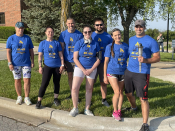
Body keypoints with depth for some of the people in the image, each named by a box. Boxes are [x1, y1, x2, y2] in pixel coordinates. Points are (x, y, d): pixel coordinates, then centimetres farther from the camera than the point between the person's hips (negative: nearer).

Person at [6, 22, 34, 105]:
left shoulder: (27, 38, 5)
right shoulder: (11, 38, 0)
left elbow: (31, 51, 8)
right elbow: (8, 51, -1)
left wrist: (32, 61, 2)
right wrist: (10, 63, -8)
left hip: (26, 63, 1)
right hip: (15, 64, 0)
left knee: (27, 80, -3)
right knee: (17, 80, 8)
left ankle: (27, 98, 9)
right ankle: (19, 97, 23)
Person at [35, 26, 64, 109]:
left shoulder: (57, 43, 5)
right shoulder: (42, 43, 3)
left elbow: (61, 55, 6)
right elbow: (40, 56, 2)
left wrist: (62, 65, -1)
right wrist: (40, 66, -4)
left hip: (57, 66, 2)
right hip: (48, 66, -2)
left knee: (56, 83, 10)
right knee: (44, 83, -8)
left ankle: (55, 99, 26)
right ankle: (39, 101, 0)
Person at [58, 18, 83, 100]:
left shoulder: (79, 34, -5)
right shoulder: (63, 34, 0)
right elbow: (62, 48, 2)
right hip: (68, 59, 2)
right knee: (70, 76, 13)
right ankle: (71, 93, 27)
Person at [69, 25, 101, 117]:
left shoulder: (95, 44, 1)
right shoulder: (79, 43, -2)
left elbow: (98, 59, 2)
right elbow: (75, 58, -5)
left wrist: (91, 69, -9)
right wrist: (84, 70, -12)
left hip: (92, 69, 1)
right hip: (80, 68, -1)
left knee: (89, 89, 7)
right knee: (74, 88, -10)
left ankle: (87, 109, 21)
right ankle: (75, 108, 7)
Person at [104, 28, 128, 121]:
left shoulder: (126, 46, 5)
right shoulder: (109, 47, -3)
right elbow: (106, 62, 0)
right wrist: (105, 76, -1)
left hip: (122, 72, 3)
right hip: (112, 72, -3)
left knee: (121, 92, 10)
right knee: (117, 92, -10)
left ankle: (119, 111, 24)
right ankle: (115, 112, 8)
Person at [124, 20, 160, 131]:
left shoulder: (151, 41, -7)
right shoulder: (131, 40, 12)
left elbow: (157, 58, -9)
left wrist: (145, 60, -25)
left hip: (142, 73, -6)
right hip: (129, 71, 6)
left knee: (143, 99, -7)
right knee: (129, 93, 19)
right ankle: (134, 107, 50)